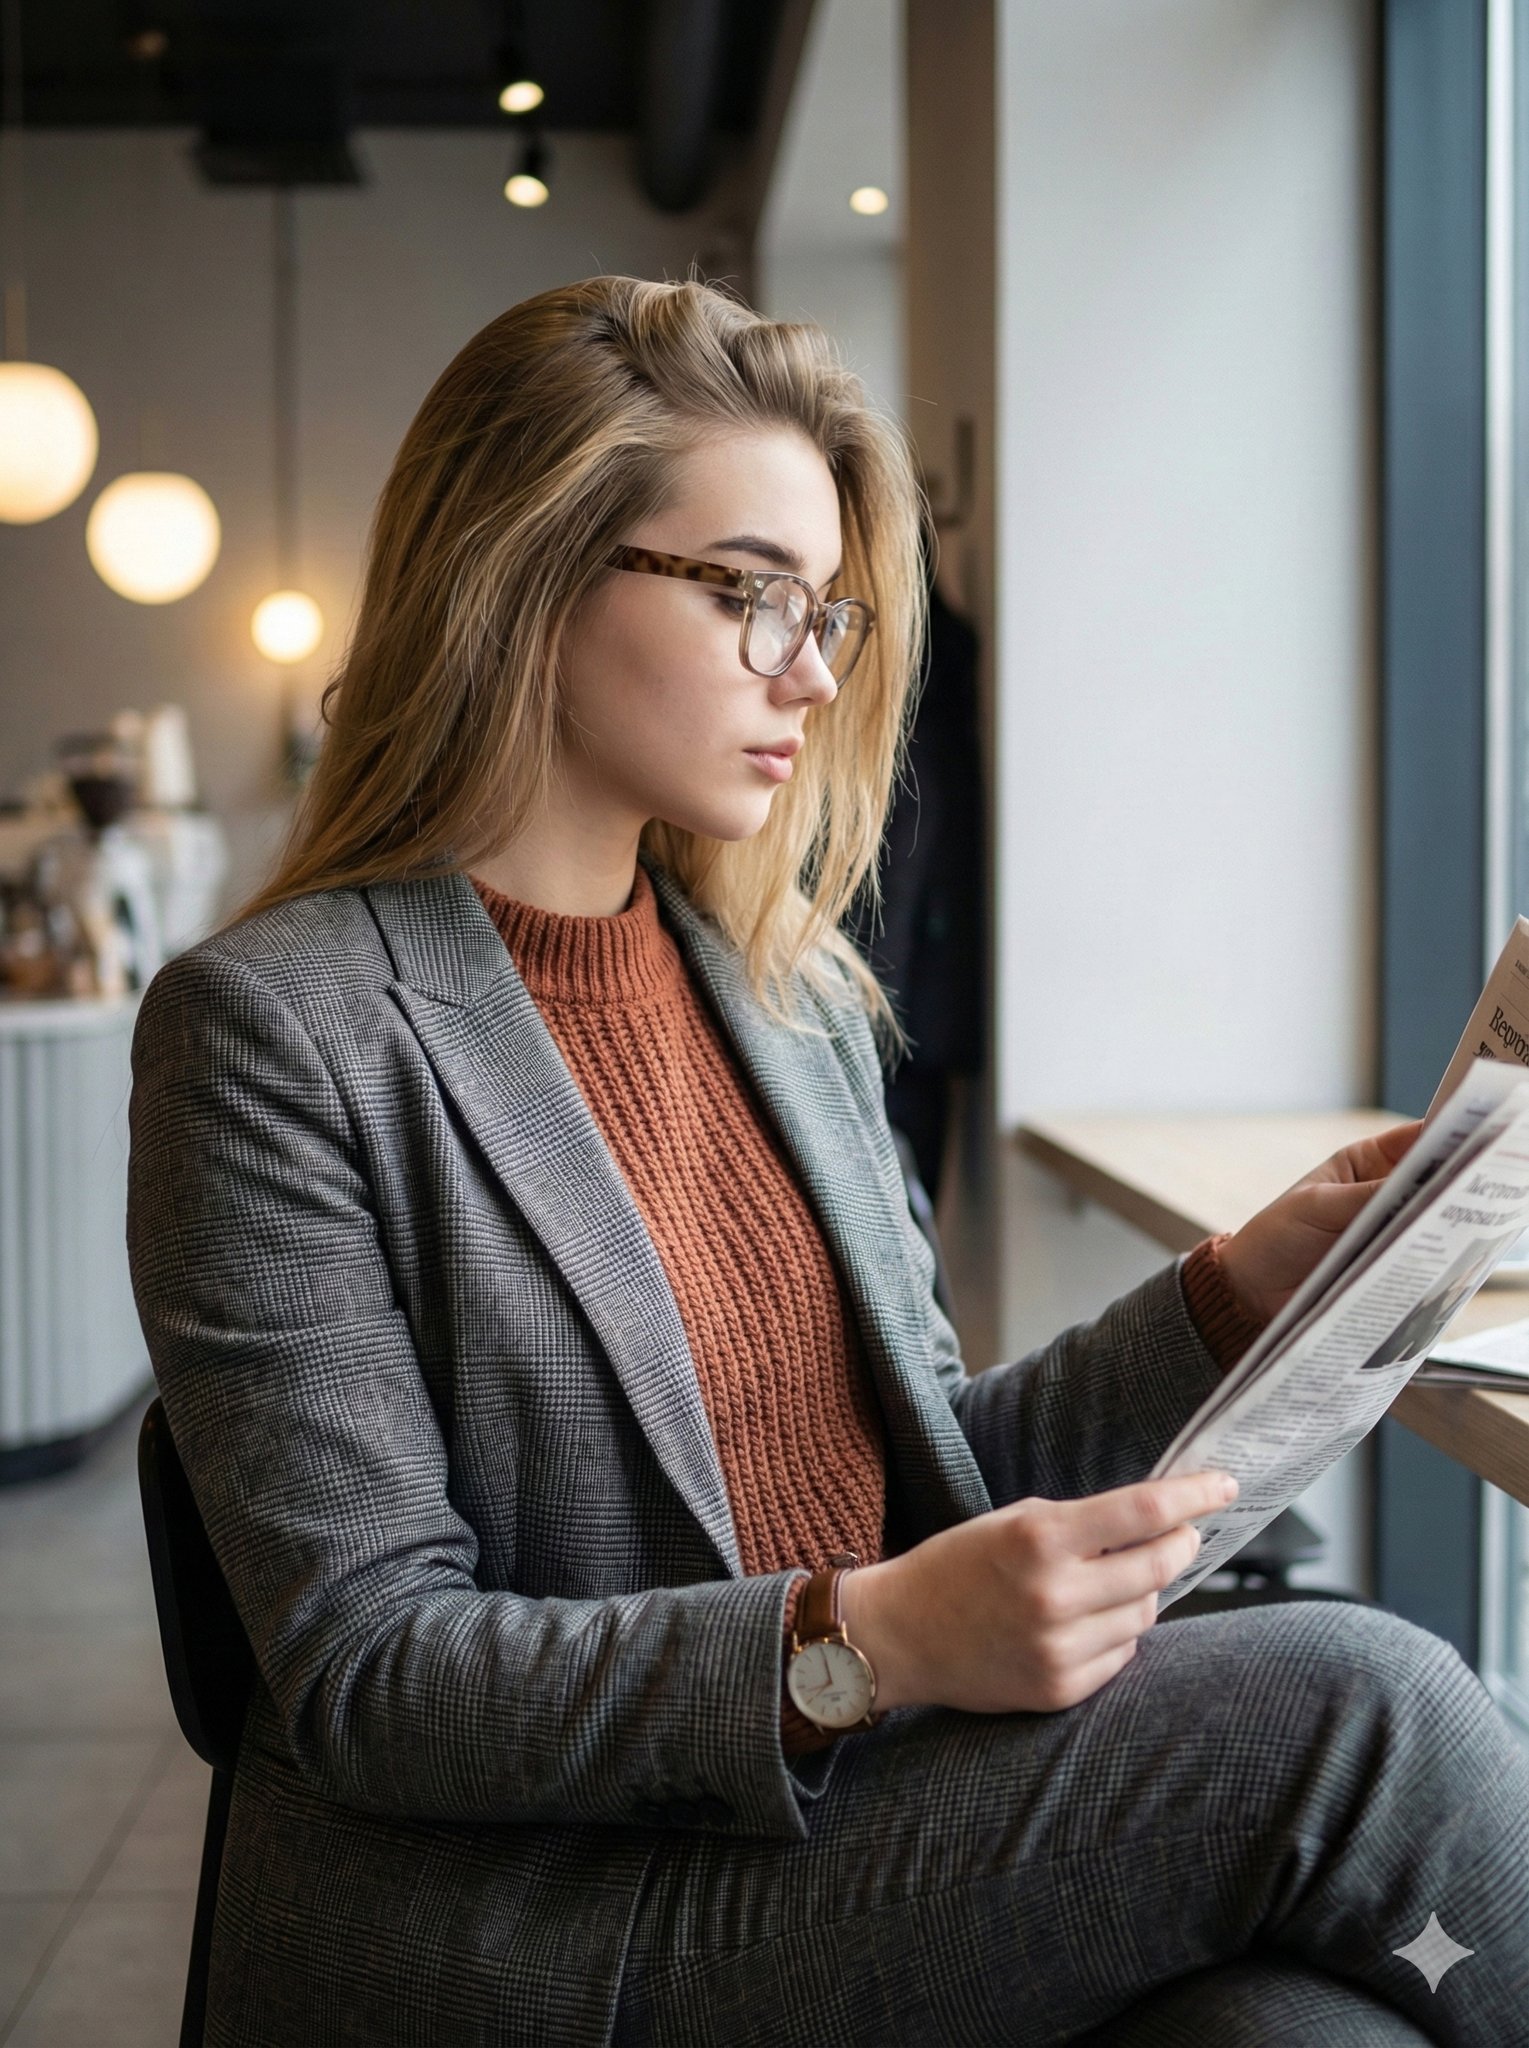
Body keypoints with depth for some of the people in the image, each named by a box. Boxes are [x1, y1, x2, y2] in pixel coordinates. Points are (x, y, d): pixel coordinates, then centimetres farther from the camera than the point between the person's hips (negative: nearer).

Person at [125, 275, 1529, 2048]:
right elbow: (365, 1678, -13)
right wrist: (860, 1648, -24)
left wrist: (1242, 1289, 1)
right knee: (1350, 1706, -20)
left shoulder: (794, 982, 12)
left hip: (875, 1808, 5)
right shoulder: (274, 1030, -9)